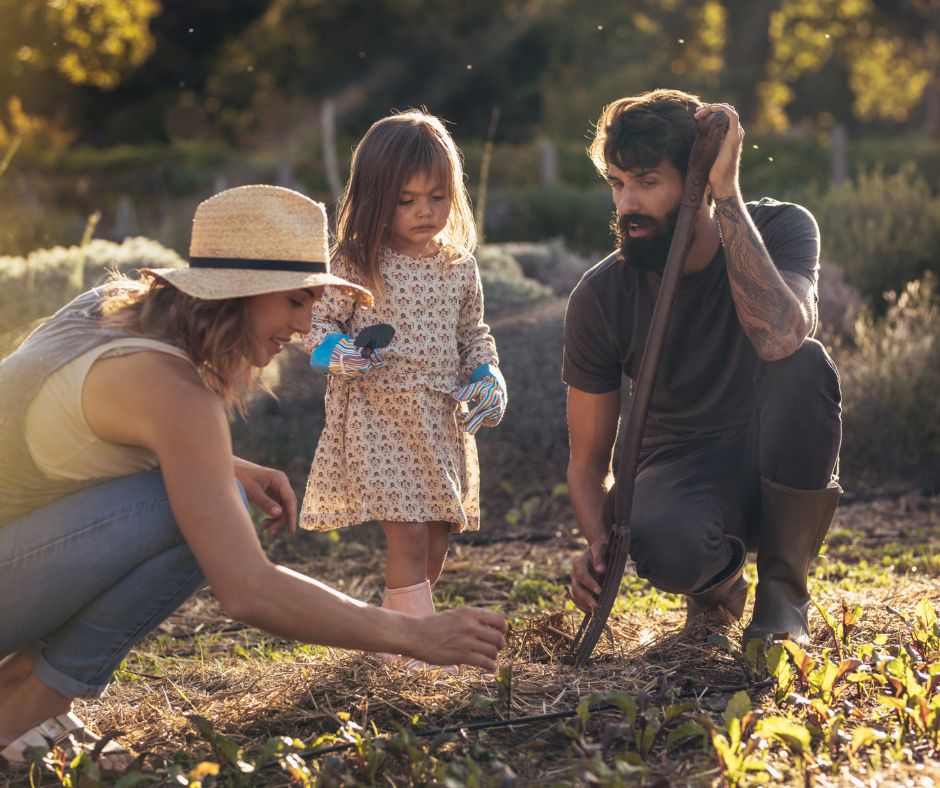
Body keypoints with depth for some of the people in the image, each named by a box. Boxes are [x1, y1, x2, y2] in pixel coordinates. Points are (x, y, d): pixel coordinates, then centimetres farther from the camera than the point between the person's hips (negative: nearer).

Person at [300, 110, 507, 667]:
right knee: (408, 533, -12)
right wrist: (338, 351, -21)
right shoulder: (355, 265, -5)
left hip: (445, 418, 5)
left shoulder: (460, 267, 8)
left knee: (438, 537, 11)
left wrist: (488, 377, 1)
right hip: (381, 416, -5)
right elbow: (319, 324, 0)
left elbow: (474, 333, 18)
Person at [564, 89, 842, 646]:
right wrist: (598, 542, -24)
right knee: (665, 549, -37)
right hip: (680, 467, 0)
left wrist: (728, 194, -35)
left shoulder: (780, 230, -14)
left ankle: (783, 592, -13)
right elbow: (589, 459, -3)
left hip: (778, 467, 0)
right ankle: (718, 582, 5)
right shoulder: (600, 298, -11)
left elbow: (780, 338, -38)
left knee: (805, 364, -33)